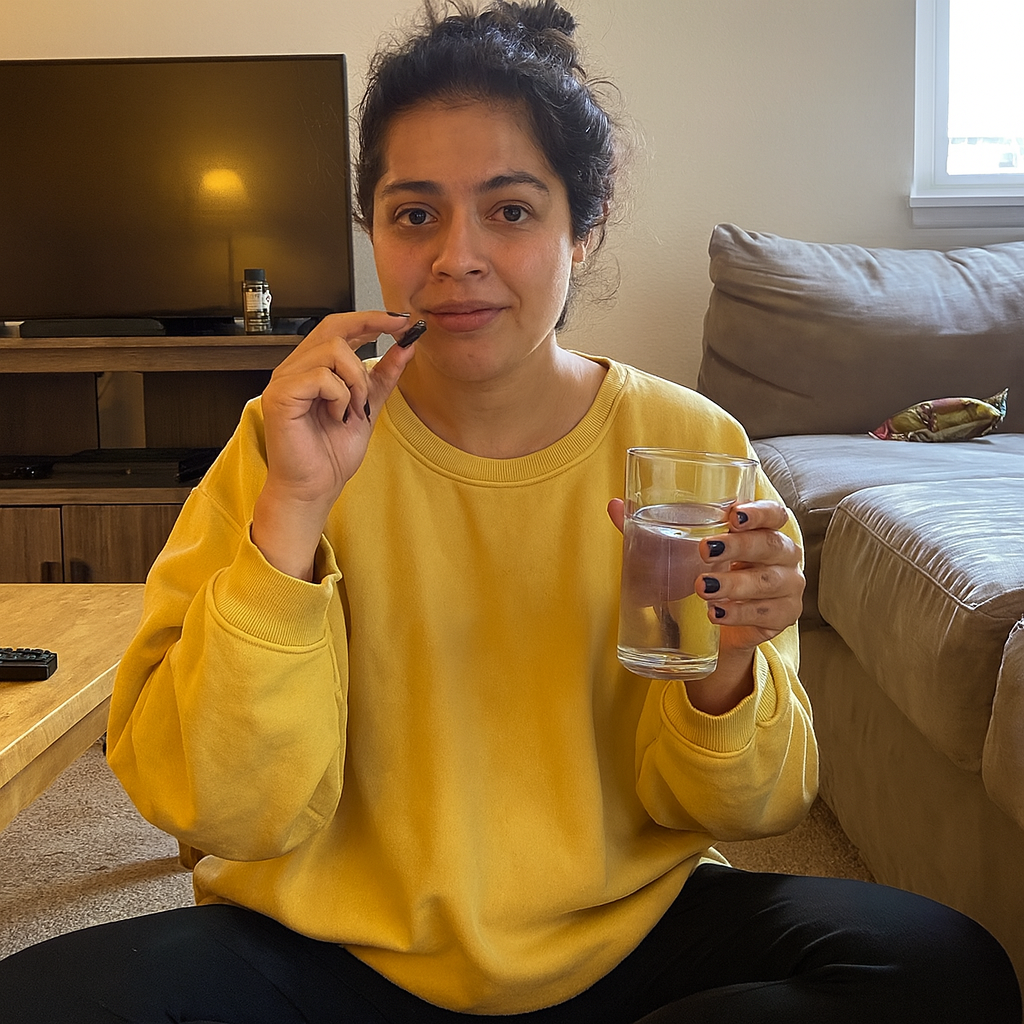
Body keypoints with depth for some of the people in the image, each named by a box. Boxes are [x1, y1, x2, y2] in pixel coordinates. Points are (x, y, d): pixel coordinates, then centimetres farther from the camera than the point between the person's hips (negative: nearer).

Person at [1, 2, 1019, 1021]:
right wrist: (292, 514, -26)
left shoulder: (689, 449, -6)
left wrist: (723, 671, -23)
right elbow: (229, 813, -15)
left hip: (623, 930, 2)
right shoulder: (289, 442, -8)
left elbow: (736, 809, -1)